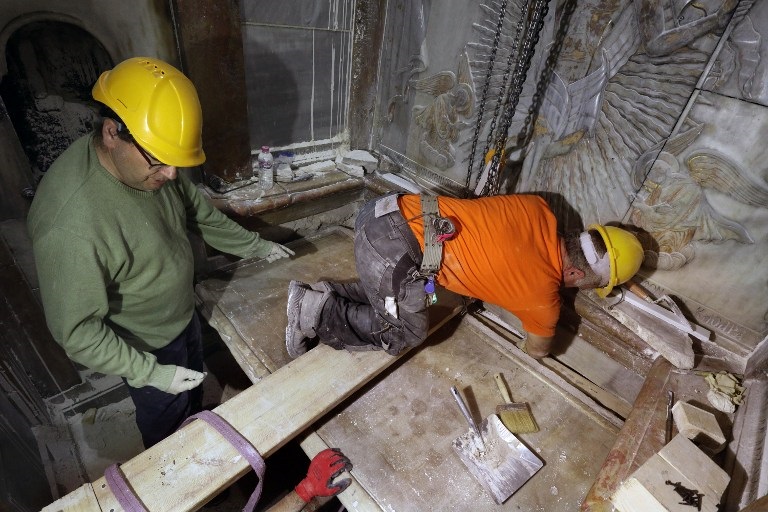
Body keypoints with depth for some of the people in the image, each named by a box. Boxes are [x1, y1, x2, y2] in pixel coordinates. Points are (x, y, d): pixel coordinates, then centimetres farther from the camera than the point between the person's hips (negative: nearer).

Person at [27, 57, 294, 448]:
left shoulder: (152, 164, -15)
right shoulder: (70, 222, -38)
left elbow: (197, 212, 2)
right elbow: (76, 331, -28)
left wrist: (254, 246, 5)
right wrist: (150, 373, -26)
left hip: (183, 316, 7)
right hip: (146, 350, -7)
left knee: (194, 397, 32)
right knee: (168, 424, 22)